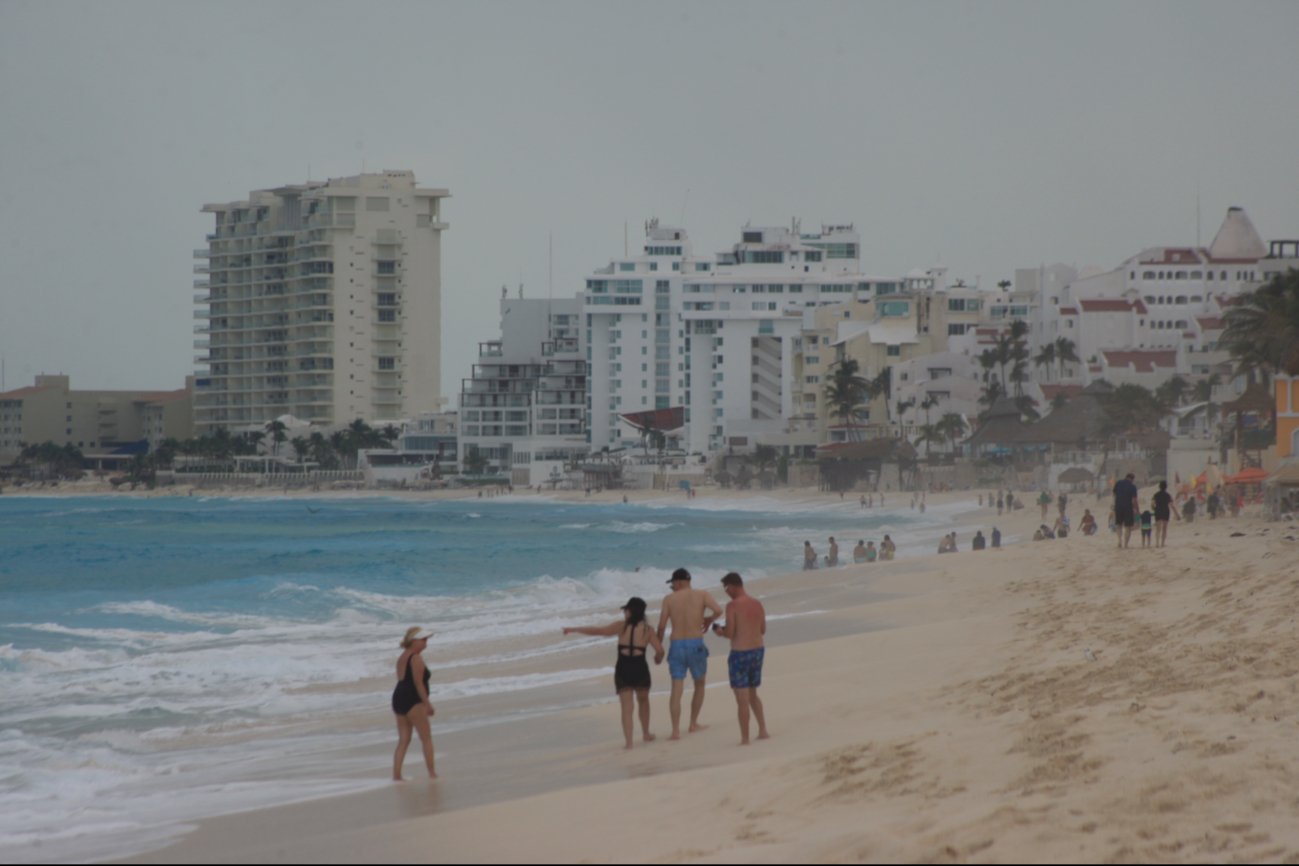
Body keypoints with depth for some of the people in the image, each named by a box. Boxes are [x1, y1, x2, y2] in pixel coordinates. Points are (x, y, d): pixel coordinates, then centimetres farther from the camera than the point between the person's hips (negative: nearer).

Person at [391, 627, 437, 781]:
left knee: (403, 740, 10)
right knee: (426, 738, 0)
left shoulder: (403, 657, 17)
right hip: (412, 701, -9)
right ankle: (432, 773, 0)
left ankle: (396, 775, 3)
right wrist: (427, 703, -14)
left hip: (399, 699, 9)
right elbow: (418, 683, -16)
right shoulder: (416, 659, -12)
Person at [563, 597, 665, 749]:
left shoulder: (621, 626, -1)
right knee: (643, 701, 27)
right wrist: (658, 659, 18)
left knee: (627, 707, 1)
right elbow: (659, 649, -6)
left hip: (623, 669, -1)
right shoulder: (647, 629, 1)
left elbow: (598, 631, -1)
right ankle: (646, 734, 39)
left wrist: (574, 629, 7)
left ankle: (629, 741, -10)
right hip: (640, 668, 1)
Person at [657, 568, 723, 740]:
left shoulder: (669, 599, 3)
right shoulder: (702, 595, 1)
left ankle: (676, 730, -10)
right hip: (696, 645, 0)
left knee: (676, 689, 0)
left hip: (676, 646, 0)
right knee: (699, 685, 21)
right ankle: (694, 724, 25)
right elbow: (718, 610, -14)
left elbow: (662, 626, 0)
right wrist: (709, 620, 7)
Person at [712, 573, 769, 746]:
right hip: (758, 650, 7)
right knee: (752, 694, 22)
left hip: (740, 653, -7)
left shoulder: (733, 606, -15)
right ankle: (763, 730, 19)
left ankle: (745, 738, 3)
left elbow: (730, 633, -17)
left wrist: (720, 631, 4)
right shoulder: (757, 604, 5)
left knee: (742, 699, 1)